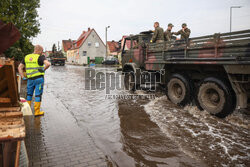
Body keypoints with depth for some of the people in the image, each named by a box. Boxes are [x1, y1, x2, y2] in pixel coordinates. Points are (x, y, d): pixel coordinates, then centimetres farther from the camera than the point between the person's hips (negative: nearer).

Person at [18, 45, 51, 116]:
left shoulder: (26, 57, 9)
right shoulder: (40, 57, -9)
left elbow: (19, 67, 8)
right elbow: (48, 64, -28)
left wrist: (23, 77, 5)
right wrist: (43, 69, -11)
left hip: (30, 79, 5)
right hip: (39, 78, -5)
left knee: (29, 94, 20)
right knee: (38, 95, 3)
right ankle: (37, 112, 9)